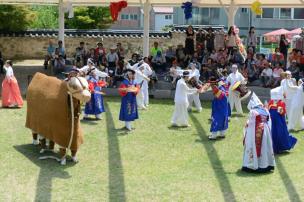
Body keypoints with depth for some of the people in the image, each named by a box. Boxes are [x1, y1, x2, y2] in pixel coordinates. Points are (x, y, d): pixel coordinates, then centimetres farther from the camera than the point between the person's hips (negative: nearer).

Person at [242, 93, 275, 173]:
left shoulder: (253, 112, -14)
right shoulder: (265, 111, 4)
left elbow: (249, 124, -10)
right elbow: (269, 122, 7)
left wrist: (246, 124, 9)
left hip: (255, 133, -5)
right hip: (265, 132, 6)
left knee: (254, 148, 2)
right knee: (264, 147, 13)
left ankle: (253, 165, 5)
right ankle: (266, 165, 21)